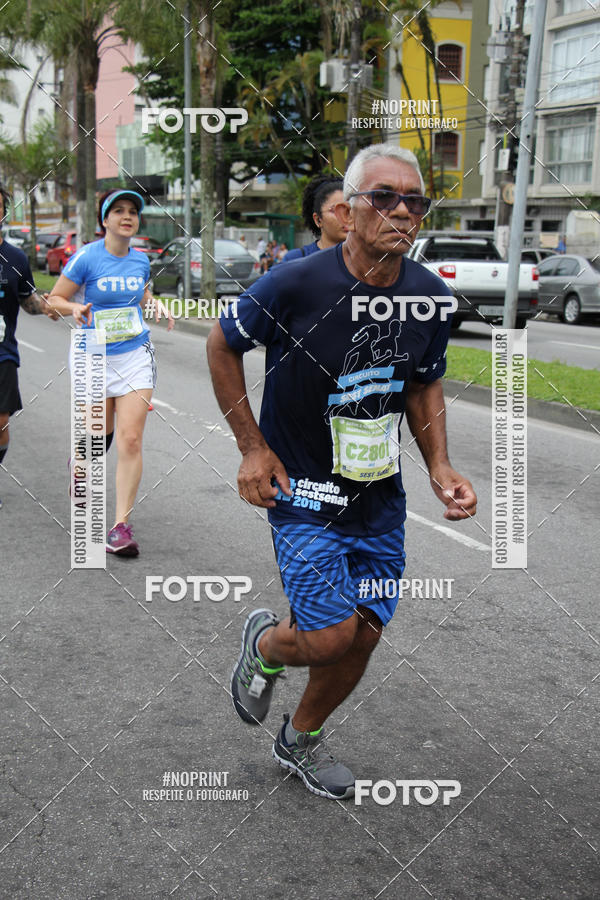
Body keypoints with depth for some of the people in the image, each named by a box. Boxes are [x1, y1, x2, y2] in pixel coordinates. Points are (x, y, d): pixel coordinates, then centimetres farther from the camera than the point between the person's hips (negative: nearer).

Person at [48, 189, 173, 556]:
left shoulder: (141, 260, 4)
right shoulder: (87, 257, -9)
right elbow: (56, 299, -3)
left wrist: (155, 304, 3)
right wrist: (75, 309, -23)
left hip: (136, 355, 2)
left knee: (131, 440, -8)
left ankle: (122, 525, -3)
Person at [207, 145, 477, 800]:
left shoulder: (431, 296, -5)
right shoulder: (296, 284, -20)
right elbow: (222, 345, -4)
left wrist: (439, 467, -2)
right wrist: (252, 447, -7)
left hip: (381, 498, 5)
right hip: (303, 489, -5)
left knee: (364, 635, 10)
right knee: (331, 637, -12)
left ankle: (302, 740, 38)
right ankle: (263, 644, 26)